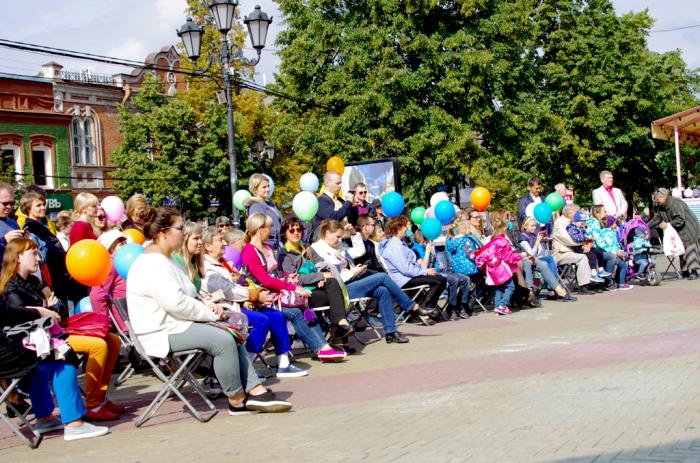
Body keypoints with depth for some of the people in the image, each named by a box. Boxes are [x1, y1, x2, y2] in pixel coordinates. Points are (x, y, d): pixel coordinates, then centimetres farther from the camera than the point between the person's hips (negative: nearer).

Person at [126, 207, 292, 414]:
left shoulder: (164, 260, 19)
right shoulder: (153, 264, -18)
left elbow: (187, 296, 25)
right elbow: (175, 303, -27)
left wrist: (206, 306, 4)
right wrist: (210, 313, -15)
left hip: (175, 324, 12)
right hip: (162, 333, -12)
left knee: (232, 335, 5)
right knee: (223, 340, -24)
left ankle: (255, 390, -2)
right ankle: (236, 400, -11)